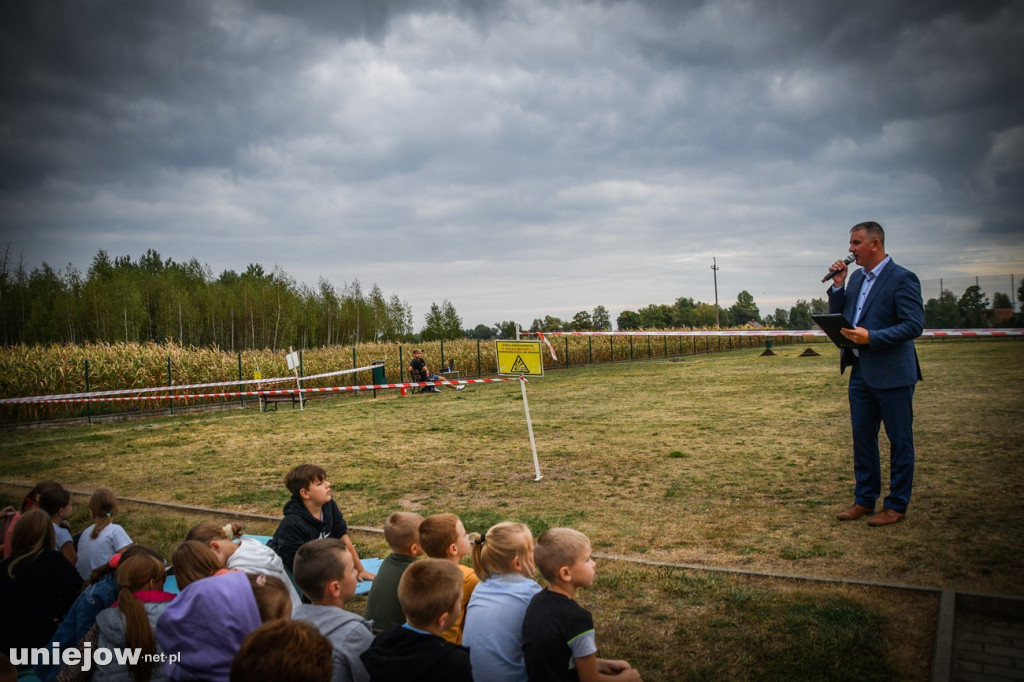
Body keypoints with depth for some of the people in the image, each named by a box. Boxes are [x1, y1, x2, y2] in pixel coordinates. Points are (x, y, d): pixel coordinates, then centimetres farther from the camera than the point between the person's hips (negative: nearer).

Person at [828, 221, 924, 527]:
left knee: (899, 441, 5)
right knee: (862, 438, 13)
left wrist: (871, 337, -24)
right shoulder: (857, 278, 12)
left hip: (892, 374, -8)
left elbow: (914, 325, -17)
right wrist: (837, 286, 1)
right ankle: (864, 499, 25)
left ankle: (896, 505, 15)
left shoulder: (902, 279, -11)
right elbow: (838, 316, 14)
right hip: (861, 372, 8)